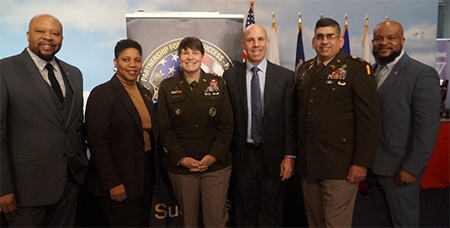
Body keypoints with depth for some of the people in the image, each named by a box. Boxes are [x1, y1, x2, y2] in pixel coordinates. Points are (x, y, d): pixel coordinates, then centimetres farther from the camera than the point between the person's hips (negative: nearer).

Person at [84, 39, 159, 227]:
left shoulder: (145, 93, 9)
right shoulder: (102, 94, -11)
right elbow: (97, 142, -16)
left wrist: (153, 172, 7)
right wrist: (112, 183, -17)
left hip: (146, 177, 7)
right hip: (119, 182, -6)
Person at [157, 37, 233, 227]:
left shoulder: (217, 84, 5)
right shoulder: (167, 87, 3)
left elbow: (227, 124, 0)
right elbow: (165, 129, 0)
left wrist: (213, 156, -11)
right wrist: (181, 158, -11)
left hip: (216, 165, 0)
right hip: (181, 167, 1)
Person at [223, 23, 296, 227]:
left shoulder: (286, 76, -2)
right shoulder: (229, 77, 0)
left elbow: (290, 119, -3)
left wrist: (289, 156, -7)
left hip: (273, 156, 0)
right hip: (242, 156, 1)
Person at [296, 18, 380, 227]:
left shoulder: (357, 68, -6)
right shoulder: (304, 70, 12)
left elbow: (369, 119, -11)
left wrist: (362, 162, -15)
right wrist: (297, 154, 11)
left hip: (340, 164, -5)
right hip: (308, 163, 6)